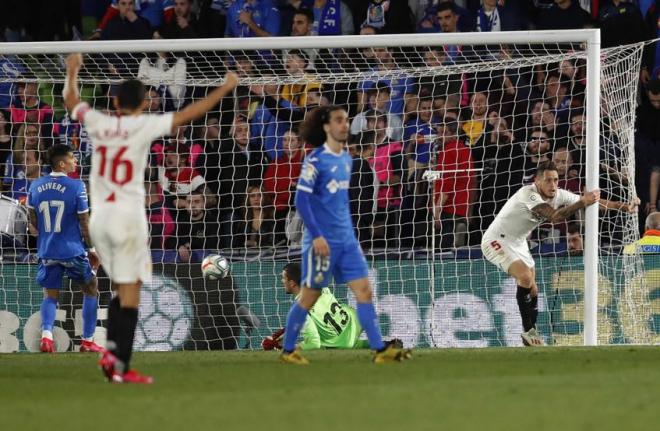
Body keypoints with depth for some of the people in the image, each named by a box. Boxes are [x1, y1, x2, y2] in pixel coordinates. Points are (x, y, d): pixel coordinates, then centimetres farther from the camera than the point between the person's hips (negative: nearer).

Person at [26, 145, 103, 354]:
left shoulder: (36, 186, 1)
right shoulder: (76, 187, -13)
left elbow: (33, 221, 11)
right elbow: (84, 222, -9)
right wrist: (91, 248, 3)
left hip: (47, 251, 4)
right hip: (73, 250, -4)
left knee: (50, 296, 12)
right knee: (91, 290, 15)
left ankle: (46, 335, -13)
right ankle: (87, 341, 13)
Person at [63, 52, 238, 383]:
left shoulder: (97, 124, 5)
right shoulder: (143, 126, -7)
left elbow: (71, 102, 24)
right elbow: (188, 115, -7)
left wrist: (72, 73, 42)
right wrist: (225, 89, 3)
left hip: (99, 218, 5)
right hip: (128, 216, -5)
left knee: (121, 289, 18)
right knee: (129, 292, -4)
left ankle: (111, 350, 5)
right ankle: (121, 366, -11)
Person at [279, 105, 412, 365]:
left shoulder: (346, 159, 12)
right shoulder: (316, 160, -11)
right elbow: (301, 200, -15)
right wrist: (316, 236, -20)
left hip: (346, 239, 7)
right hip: (323, 240, -7)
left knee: (364, 290, -2)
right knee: (310, 296, 2)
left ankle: (379, 350, -4)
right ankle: (288, 351, 15)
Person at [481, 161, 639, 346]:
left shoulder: (559, 195, -6)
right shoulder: (528, 194, -30)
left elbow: (595, 201, -1)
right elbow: (554, 216, -43)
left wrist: (624, 206, -10)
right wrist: (583, 202, -50)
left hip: (518, 243, 9)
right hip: (496, 241, -9)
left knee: (532, 289, 7)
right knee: (525, 277, -26)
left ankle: (530, 335, 17)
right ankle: (528, 331, -17)